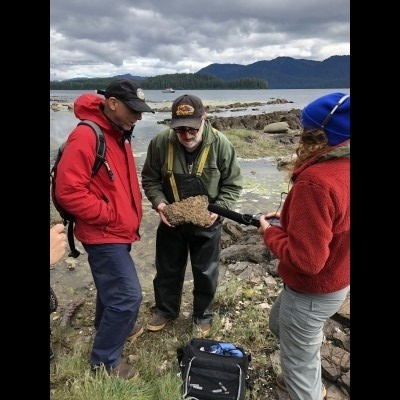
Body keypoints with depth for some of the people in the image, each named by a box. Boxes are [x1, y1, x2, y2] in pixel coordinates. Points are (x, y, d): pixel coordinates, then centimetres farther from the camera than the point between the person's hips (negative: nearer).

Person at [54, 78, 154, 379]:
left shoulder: (119, 133, 9)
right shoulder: (86, 136, -21)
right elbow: (68, 191, -25)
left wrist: (131, 215, 11)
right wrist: (108, 215, -19)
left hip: (119, 231, 9)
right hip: (104, 235, -9)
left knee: (112, 286, 24)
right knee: (128, 295, -4)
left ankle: (109, 327, 47)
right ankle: (105, 361, 16)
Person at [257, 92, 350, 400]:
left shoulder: (316, 180, -32)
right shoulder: (343, 168, -5)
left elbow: (306, 259, -32)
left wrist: (270, 232, -16)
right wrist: (289, 215, 3)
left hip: (312, 291, -9)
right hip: (338, 279, 9)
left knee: (297, 363, 16)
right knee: (280, 323, 32)